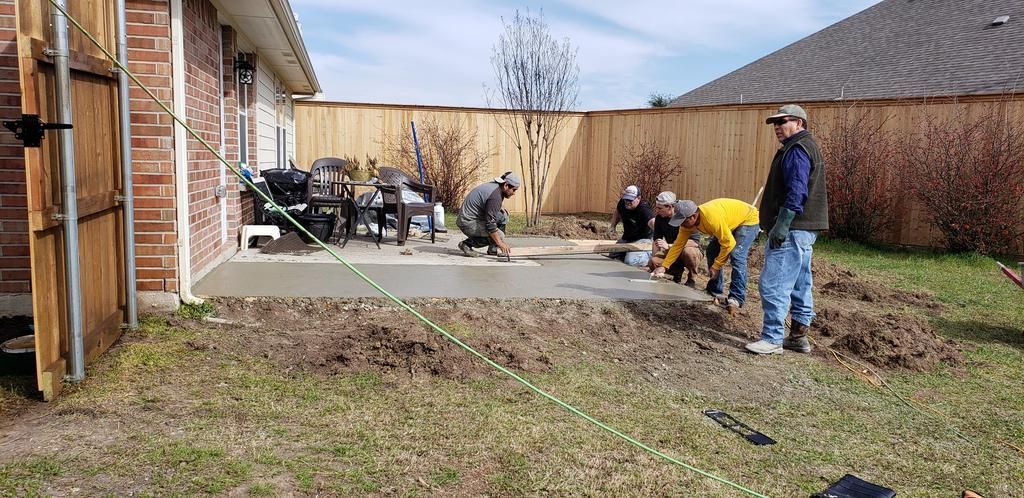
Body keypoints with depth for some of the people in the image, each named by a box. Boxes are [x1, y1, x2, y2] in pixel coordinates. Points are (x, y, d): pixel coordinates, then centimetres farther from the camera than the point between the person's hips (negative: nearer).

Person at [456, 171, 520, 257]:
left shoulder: (495, 186, 7)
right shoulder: (495, 196, -24)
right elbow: (490, 223, -25)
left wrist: (499, 209, 7)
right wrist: (500, 243, -21)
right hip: (468, 223, -10)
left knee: (503, 216, 7)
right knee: (500, 236, -16)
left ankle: (493, 249, 8)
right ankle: (467, 244, -6)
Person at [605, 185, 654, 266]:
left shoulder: (644, 210, -33)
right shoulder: (622, 202, -11)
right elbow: (617, 212, 15)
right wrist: (612, 226, 0)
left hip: (641, 240, -8)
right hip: (625, 238, 8)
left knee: (630, 261, -28)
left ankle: (650, 254, 1)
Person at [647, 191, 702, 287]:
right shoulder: (659, 218, -4)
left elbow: (695, 242, -30)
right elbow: (656, 240, 3)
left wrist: (669, 246, -37)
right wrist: (652, 261, -5)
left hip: (693, 251, -5)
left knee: (688, 252, -40)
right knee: (653, 262, -22)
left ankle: (692, 279, -11)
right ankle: (678, 272, 7)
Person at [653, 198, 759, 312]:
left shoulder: (712, 218, -40)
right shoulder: (687, 221, -16)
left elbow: (728, 243, -32)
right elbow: (678, 244, -9)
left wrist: (716, 266, -25)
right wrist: (664, 266, -13)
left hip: (748, 219, -8)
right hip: (730, 223, 8)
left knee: (736, 256, -23)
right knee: (712, 252, 1)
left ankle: (736, 298, -20)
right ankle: (714, 291, 12)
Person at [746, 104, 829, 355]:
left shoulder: (797, 150, -13)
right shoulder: (807, 147, 21)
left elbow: (796, 193, -23)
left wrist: (781, 226, -24)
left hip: (792, 229, -11)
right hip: (804, 229, 11)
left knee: (773, 284, -10)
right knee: (800, 284, 15)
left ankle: (773, 338, -6)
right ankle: (799, 335, 22)